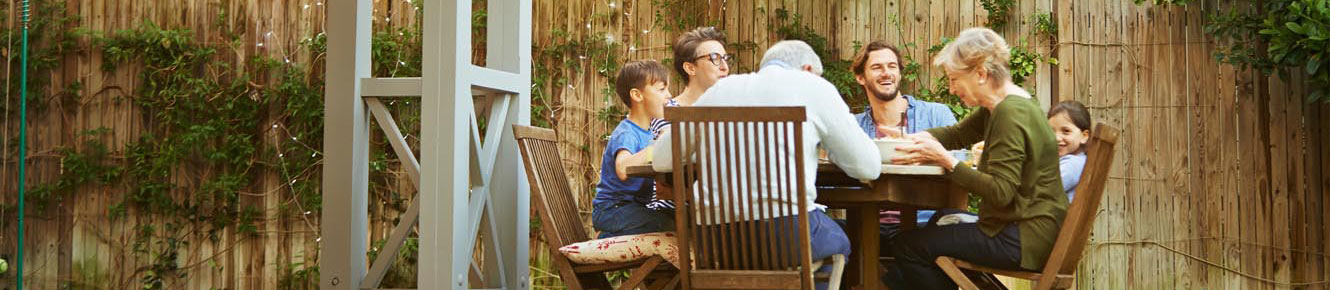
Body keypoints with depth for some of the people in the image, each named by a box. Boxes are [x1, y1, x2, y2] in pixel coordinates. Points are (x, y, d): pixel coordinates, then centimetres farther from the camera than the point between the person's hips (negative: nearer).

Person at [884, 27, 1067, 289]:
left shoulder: (1011, 113, -19)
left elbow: (1001, 192, -23)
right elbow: (957, 134, 20)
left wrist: (945, 160, -24)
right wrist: (912, 139, 3)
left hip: (1027, 239, -10)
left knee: (907, 247, -10)